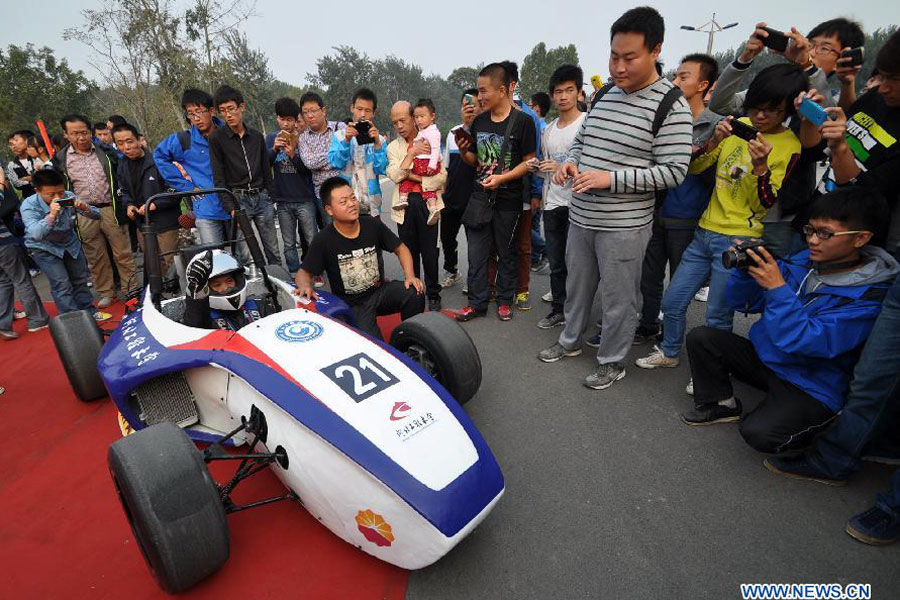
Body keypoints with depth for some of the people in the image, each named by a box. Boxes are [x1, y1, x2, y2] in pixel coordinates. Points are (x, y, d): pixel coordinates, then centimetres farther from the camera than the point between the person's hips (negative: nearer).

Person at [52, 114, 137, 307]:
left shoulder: (106, 152, 4)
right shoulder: (60, 159, 6)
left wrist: (124, 204, -1)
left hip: (111, 210, -1)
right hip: (84, 216, 2)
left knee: (123, 254, 1)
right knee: (96, 258, 9)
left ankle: (131, 291, 12)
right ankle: (106, 293, 21)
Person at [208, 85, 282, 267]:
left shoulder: (257, 136, 11)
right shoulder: (217, 138, 0)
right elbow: (218, 177, -5)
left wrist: (271, 199, 11)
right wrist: (231, 208, -14)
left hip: (261, 197, 3)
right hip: (238, 199, -3)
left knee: (273, 250, 6)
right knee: (244, 254, -7)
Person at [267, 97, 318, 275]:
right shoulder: (271, 138, 9)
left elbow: (308, 169, -6)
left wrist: (293, 155, -23)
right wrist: (274, 149, -21)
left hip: (305, 199, -3)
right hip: (283, 200, 3)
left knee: (312, 241, 0)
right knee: (289, 245, 9)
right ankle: (294, 275, 17)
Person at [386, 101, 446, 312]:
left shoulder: (429, 141, 3)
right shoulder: (393, 147, 10)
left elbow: (442, 177, -6)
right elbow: (395, 175, -8)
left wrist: (416, 178, -11)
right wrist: (412, 152, -14)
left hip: (426, 202, -2)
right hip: (404, 204, 3)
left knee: (429, 251, 1)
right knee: (409, 251, 9)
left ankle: (433, 294, 16)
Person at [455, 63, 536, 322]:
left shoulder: (522, 121, -8)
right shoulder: (479, 121, 8)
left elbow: (529, 162, -8)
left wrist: (501, 178, -20)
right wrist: (463, 151, -6)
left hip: (508, 200, -4)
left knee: (507, 253, 9)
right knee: (476, 253, 6)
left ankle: (504, 301, 25)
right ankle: (477, 303, 17)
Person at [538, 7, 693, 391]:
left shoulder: (671, 105, -12)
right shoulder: (604, 94, 9)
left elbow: (673, 171, -15)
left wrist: (609, 178, -22)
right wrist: (571, 161, -3)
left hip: (624, 227, -6)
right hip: (581, 217, 7)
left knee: (618, 300, 6)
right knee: (577, 285, 20)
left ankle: (612, 362, 26)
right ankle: (570, 341, 40)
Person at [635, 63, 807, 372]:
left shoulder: (790, 147, -6)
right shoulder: (738, 126, 7)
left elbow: (767, 206, -10)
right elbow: (693, 168, 5)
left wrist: (760, 165, -24)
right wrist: (714, 141, -13)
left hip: (740, 241, -5)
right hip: (705, 231, 5)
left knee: (717, 318, 3)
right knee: (672, 303, 10)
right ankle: (669, 353, 34)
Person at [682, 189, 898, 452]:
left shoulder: (870, 296, -20)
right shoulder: (800, 263, -2)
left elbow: (808, 343, -31)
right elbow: (742, 303, 1)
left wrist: (777, 288, -33)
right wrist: (744, 269, -18)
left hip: (811, 388, -6)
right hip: (764, 358, 6)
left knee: (759, 433, -27)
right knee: (701, 337, -11)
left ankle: (819, 423, 6)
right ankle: (721, 404, 9)